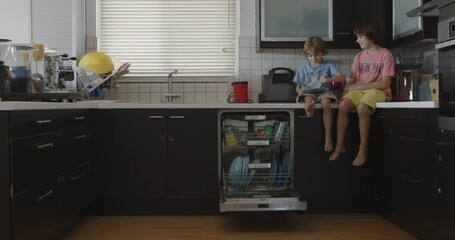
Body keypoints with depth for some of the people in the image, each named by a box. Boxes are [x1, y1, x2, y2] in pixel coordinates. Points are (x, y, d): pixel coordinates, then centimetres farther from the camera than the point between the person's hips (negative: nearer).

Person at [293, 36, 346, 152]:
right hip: (308, 92, 3)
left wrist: (329, 79, -27)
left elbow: (342, 77, -8)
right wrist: (300, 91, -13)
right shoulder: (304, 68, 8)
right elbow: (298, 86, 13)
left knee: (326, 103, -33)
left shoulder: (327, 65, 3)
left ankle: (328, 137, -32)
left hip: (324, 91, -3)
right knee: (309, 99, -34)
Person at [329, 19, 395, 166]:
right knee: (343, 106, -27)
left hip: (378, 91, -5)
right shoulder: (359, 56, 14)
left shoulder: (385, 55, -4)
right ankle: (339, 145, -18)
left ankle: (363, 149, -25)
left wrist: (358, 86, -12)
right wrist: (345, 93, -8)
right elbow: (352, 79, 12)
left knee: (362, 108, -36)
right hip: (358, 90, 5)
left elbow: (384, 83, -12)